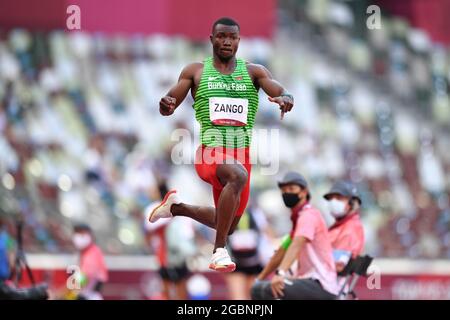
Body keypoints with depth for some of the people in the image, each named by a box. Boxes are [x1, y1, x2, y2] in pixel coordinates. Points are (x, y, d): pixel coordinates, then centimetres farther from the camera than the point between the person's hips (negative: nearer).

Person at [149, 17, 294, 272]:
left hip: (241, 154, 4)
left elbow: (286, 95, -6)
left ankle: (177, 207, 43)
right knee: (238, 175, -39)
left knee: (228, 226, 16)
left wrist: (285, 99, -31)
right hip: (210, 153, -4)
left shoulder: (254, 72, 7)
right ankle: (219, 252, -33)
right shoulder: (196, 72, 5)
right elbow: (168, 109, 5)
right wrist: (165, 104, -20)